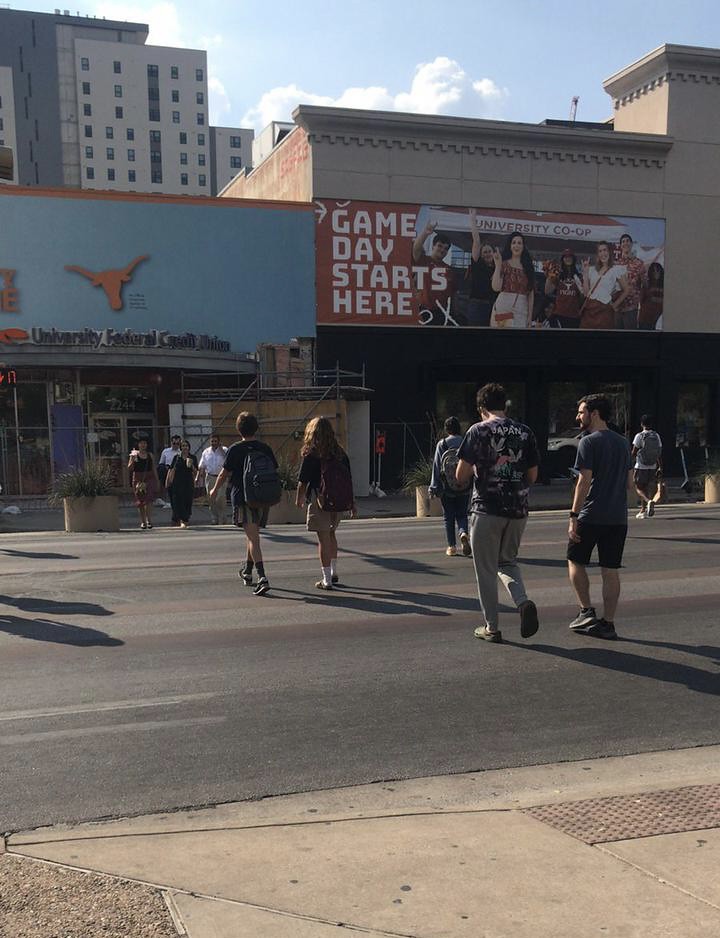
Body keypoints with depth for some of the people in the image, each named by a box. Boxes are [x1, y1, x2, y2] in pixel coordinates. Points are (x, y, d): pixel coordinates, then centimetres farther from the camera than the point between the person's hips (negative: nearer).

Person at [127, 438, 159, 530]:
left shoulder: (150, 455, 12)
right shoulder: (135, 454, 4)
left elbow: (154, 468, 15)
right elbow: (130, 468, -2)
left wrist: (157, 480, 11)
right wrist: (133, 459, -18)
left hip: (150, 478, 1)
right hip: (138, 479, -1)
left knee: (149, 498, -16)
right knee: (139, 500, 3)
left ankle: (148, 519, -18)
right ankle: (143, 521, 11)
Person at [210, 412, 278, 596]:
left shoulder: (236, 449, -7)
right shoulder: (265, 448, 6)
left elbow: (224, 474, -3)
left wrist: (215, 490, 15)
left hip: (243, 498, -5)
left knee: (253, 538, -11)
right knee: (252, 535, 22)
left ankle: (262, 578, -23)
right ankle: (247, 571, 36)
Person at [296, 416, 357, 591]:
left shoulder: (311, 455, -11)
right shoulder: (340, 453, 4)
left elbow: (303, 482, -7)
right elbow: (348, 480, 6)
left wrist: (299, 499, 10)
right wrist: (352, 504, 12)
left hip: (319, 501, -5)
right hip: (338, 501, 5)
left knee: (323, 539, 0)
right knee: (331, 534, 23)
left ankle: (327, 579, 4)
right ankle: (334, 572, 31)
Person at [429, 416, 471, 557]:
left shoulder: (442, 444, -6)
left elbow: (437, 467, -4)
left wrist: (434, 487, 1)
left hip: (447, 488, -1)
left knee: (448, 517, 9)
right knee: (462, 514, 13)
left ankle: (452, 546, 9)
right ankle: (463, 533, -15)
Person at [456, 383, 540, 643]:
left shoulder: (478, 431, -7)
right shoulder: (525, 432, 5)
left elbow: (461, 476, -8)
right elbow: (532, 476, 9)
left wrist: (472, 474, 13)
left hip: (487, 509, -4)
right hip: (518, 509, 4)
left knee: (486, 570, 7)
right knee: (508, 561, 21)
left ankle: (491, 627, 12)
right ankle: (523, 602, -4)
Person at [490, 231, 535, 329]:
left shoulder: (528, 267, 13)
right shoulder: (504, 264, 5)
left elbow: (531, 293, 12)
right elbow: (496, 287, -10)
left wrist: (530, 315, 6)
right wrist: (498, 265, -12)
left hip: (522, 310, 3)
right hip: (504, 307, -3)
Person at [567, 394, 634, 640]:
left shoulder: (589, 442, -9)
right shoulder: (623, 442, 12)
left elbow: (584, 482, -15)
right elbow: (629, 483, 14)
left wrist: (573, 516, -14)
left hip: (591, 516, -6)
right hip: (618, 518, 6)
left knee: (576, 561, 12)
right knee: (611, 570, 7)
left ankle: (586, 611, 6)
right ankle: (608, 623, 8)